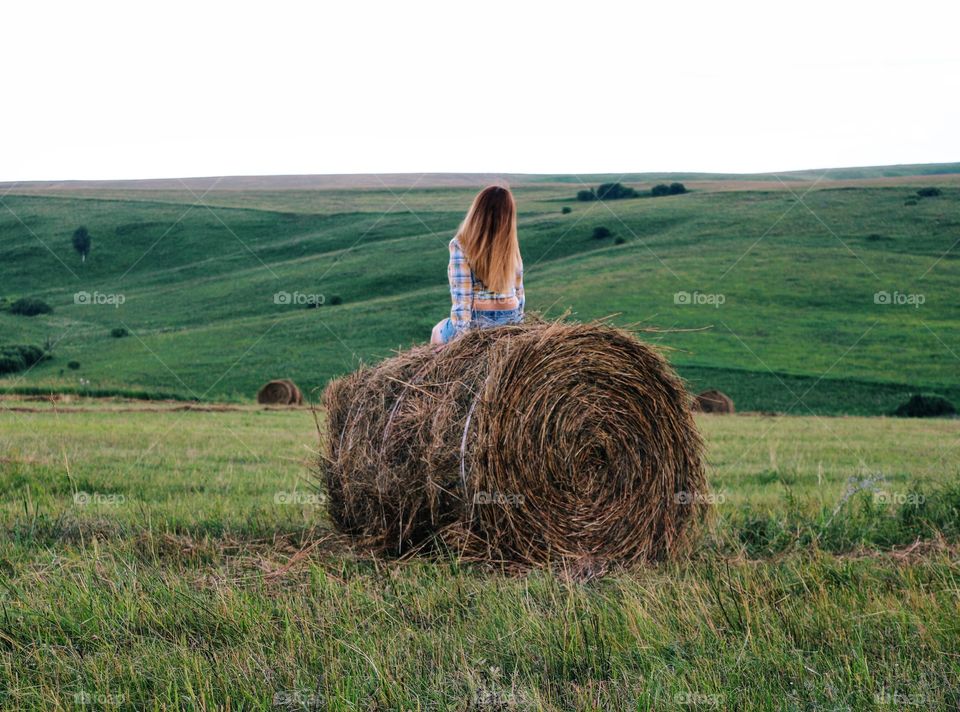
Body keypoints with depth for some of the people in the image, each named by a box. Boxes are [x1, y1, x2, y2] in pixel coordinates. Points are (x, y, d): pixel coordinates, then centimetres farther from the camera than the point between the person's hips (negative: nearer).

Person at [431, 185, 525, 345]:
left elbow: (461, 295, -15)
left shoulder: (460, 245, -14)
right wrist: (516, 323, 19)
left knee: (437, 332, 28)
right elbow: (519, 292, 7)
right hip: (511, 319, 5)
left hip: (477, 322, -5)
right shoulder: (511, 247, 0)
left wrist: (460, 332, -10)